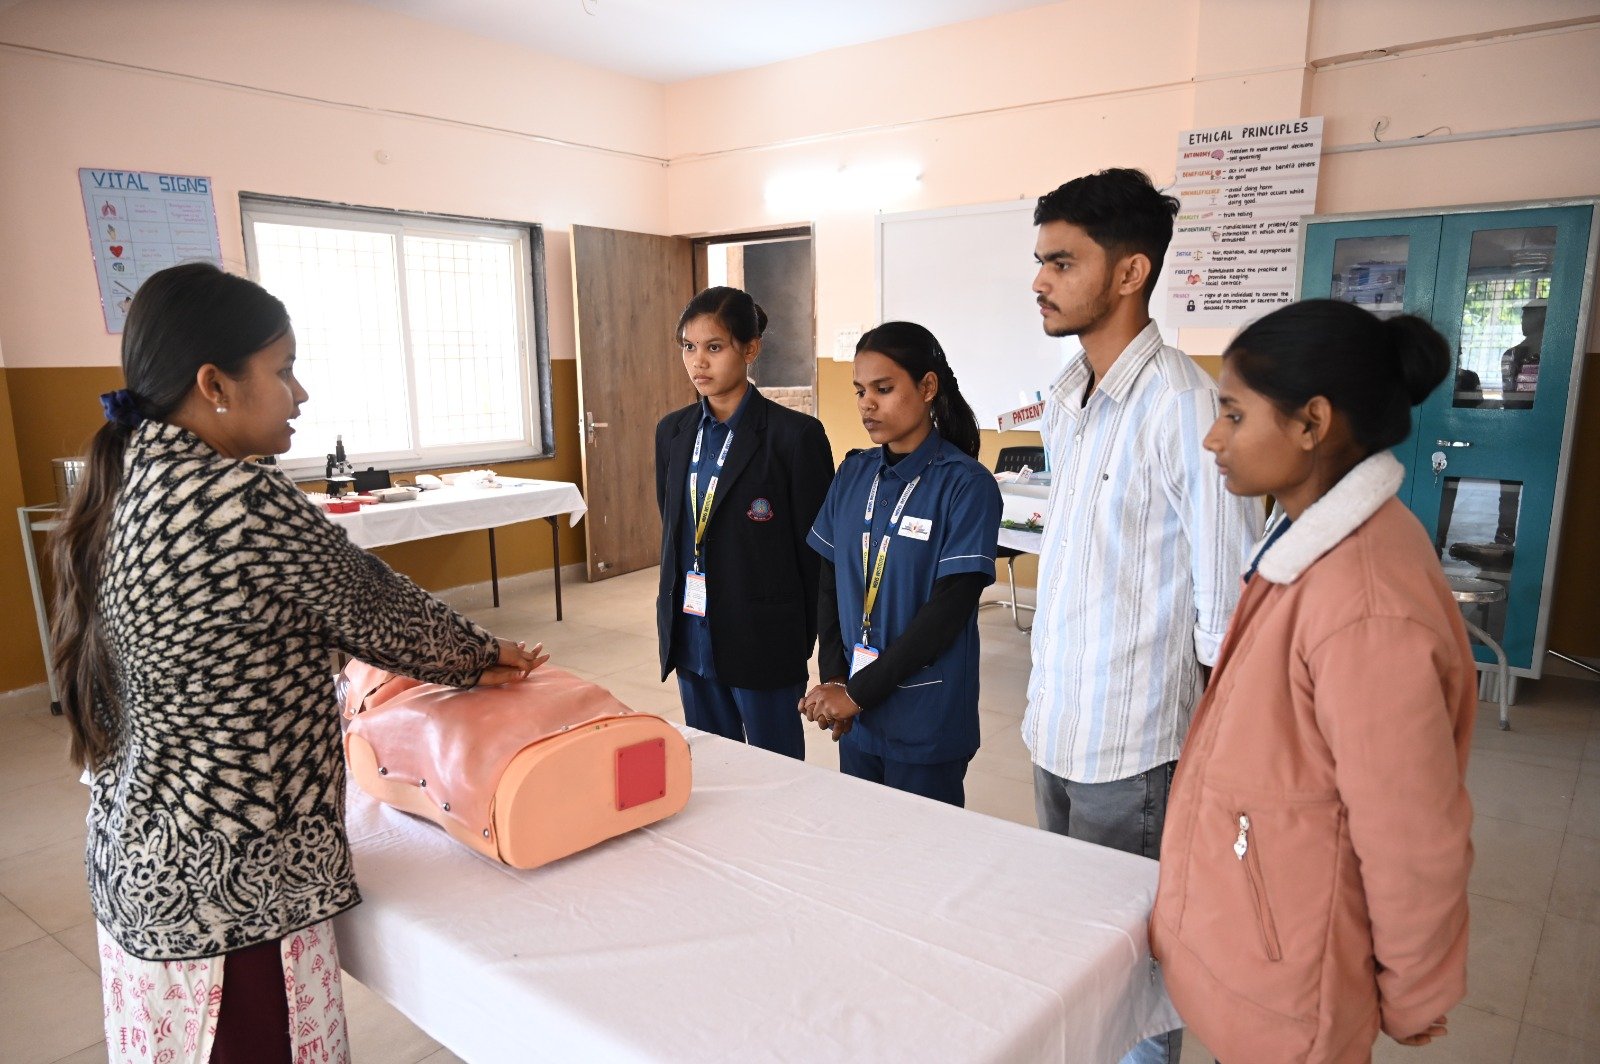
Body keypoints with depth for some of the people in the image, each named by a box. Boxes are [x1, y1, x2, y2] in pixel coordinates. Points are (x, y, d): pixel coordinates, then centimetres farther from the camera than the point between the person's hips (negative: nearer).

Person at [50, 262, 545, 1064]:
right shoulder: (239, 502, -26)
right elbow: (374, 607, -13)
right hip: (230, 886, -9)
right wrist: (482, 656, 5)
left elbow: (309, 610, 8)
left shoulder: (123, 484, 3)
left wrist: (465, 658, 9)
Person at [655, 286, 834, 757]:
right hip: (691, 639, 6)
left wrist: (804, 643, -4)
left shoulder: (794, 434, -11)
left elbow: (814, 548, -8)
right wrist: (673, 620, 11)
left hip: (763, 640, -5)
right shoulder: (672, 432, 7)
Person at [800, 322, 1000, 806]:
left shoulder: (966, 485, -13)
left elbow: (948, 610, -17)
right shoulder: (853, 474, 4)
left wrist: (858, 692, -15)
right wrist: (833, 680, -4)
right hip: (856, 715, 5)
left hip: (927, 723, -5)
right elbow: (830, 583, 8)